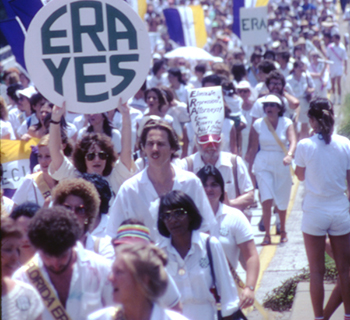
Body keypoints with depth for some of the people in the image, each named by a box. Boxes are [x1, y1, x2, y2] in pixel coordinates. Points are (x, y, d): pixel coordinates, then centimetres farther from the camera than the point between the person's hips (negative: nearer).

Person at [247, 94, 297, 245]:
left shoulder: (287, 123, -4)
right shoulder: (258, 124, 0)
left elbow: (292, 141, -19)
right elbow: (254, 147, 5)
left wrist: (289, 155, -39)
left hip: (282, 164, 0)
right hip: (263, 164, 0)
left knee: (282, 201, 10)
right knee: (267, 199, -14)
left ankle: (283, 231, 33)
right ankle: (267, 234, -8)